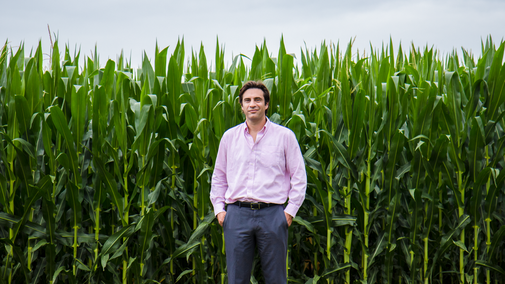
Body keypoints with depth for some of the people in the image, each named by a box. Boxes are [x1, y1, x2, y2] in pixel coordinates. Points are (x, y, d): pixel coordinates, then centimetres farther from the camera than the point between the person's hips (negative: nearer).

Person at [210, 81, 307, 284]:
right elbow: (218, 177, 19)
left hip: (272, 214, -2)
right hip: (237, 214, 2)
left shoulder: (284, 136, 4)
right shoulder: (229, 137, 11)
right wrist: (219, 208, 8)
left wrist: (290, 210, -2)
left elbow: (299, 176, 6)